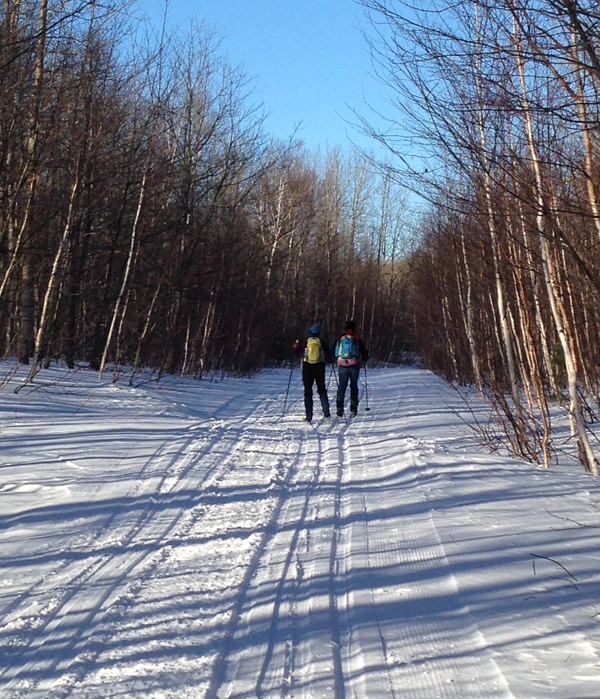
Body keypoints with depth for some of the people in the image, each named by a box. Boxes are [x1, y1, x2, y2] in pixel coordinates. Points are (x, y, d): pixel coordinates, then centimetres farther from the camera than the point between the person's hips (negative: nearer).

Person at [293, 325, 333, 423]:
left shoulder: (304, 343, -3)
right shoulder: (322, 343, 0)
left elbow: (297, 353, 4)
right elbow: (329, 355, 4)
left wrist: (297, 344, 22)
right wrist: (331, 361, 26)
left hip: (307, 368, -1)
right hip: (319, 368, 1)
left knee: (308, 392, 4)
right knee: (322, 389, 16)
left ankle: (309, 417, -3)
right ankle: (326, 413, 6)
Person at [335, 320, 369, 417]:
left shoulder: (339, 339, 5)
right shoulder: (357, 339, 0)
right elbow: (364, 352, 6)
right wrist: (364, 358, 27)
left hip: (342, 366, 1)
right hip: (354, 365, -1)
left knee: (342, 386, 1)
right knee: (354, 386, 10)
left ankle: (339, 406, -16)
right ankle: (354, 408, 10)